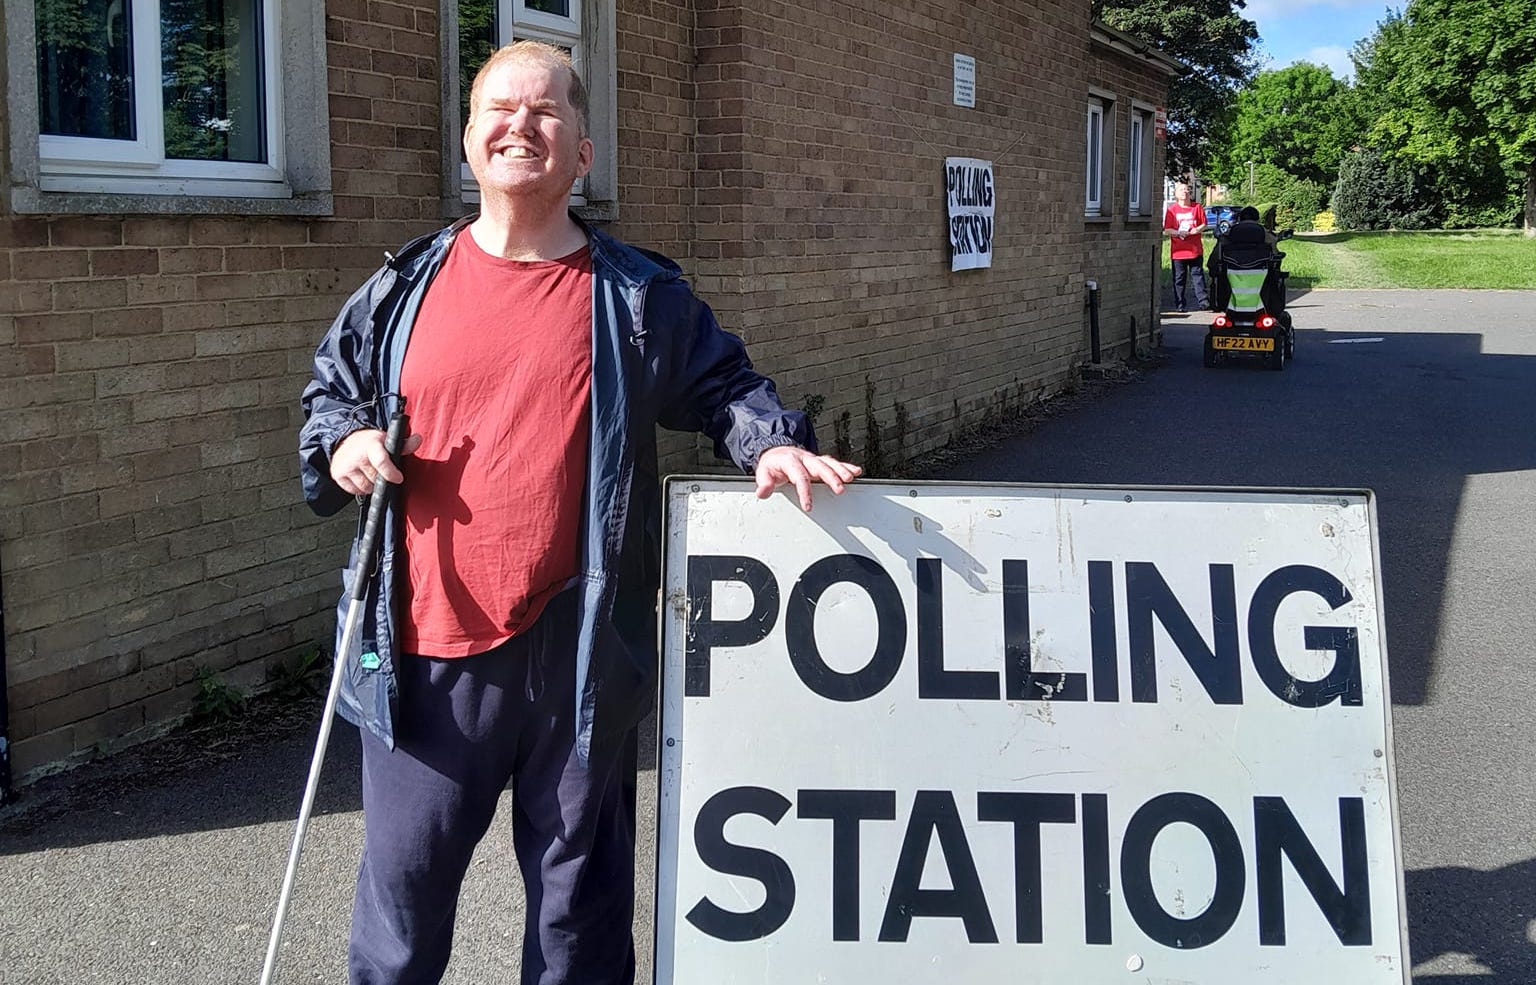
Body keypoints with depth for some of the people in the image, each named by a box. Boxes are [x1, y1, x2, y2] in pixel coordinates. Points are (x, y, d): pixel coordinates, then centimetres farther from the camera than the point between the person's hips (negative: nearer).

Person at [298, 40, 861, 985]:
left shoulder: (639, 296, 3)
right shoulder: (406, 288, 7)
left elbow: (724, 382, 11)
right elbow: (330, 389, 19)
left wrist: (772, 439, -9)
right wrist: (340, 441, -2)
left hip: (578, 652, -1)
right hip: (426, 648, 1)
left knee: (579, 886, 14)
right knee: (404, 878, 12)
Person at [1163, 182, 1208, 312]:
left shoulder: (1197, 207, 5)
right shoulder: (1171, 210, 2)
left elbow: (1204, 224, 7)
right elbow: (1166, 230, -1)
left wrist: (1197, 230, -12)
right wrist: (1178, 233, -17)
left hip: (1195, 250, 0)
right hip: (1178, 251, 0)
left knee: (1197, 275, 0)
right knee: (1179, 278, 3)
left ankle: (1202, 301, 2)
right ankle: (1180, 305, 9)